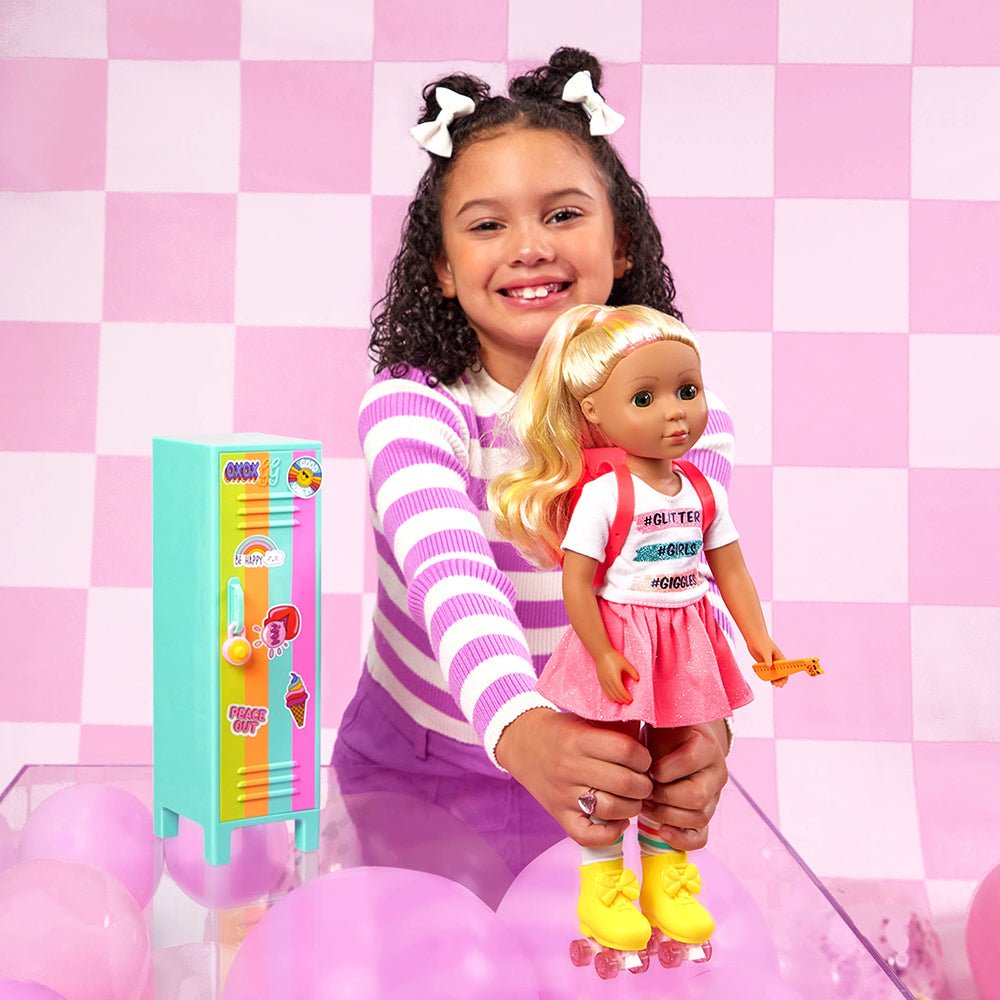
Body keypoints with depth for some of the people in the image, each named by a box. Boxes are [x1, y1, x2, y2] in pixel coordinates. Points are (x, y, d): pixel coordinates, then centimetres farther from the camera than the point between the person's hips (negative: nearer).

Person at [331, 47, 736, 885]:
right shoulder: (410, 407, -16)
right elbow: (453, 579, -35)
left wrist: (700, 731, -48)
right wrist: (520, 727, -55)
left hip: (579, 788, 1)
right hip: (401, 776, -1)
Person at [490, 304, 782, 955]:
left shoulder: (703, 491, 1)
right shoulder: (603, 492, -17)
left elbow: (731, 570, 8)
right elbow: (576, 581, -17)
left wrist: (759, 638, 2)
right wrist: (602, 655, -19)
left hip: (685, 645, 6)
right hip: (618, 643, -6)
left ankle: (665, 879, 31)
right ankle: (602, 886, 20)